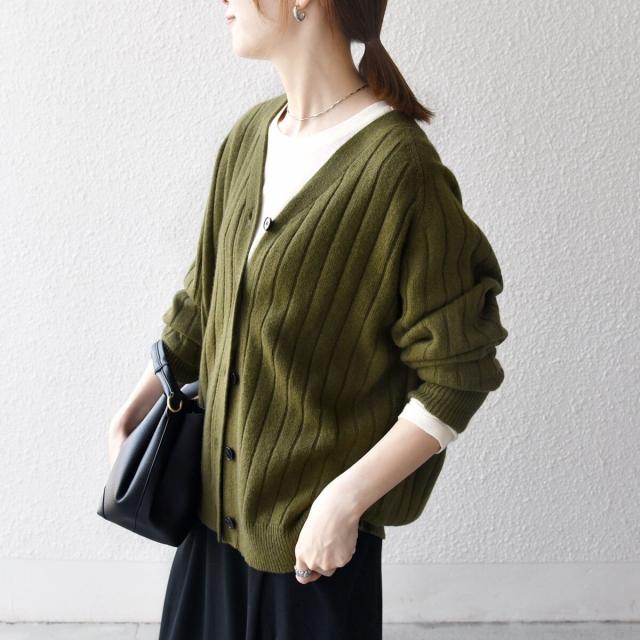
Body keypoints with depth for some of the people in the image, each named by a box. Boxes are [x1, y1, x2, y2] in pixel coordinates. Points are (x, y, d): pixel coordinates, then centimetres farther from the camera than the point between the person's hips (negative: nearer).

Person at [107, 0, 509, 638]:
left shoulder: (400, 167, -21)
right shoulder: (249, 135, 1)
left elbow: (456, 376, -18)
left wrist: (345, 500, -20)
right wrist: (135, 408, 9)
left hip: (316, 524, -6)